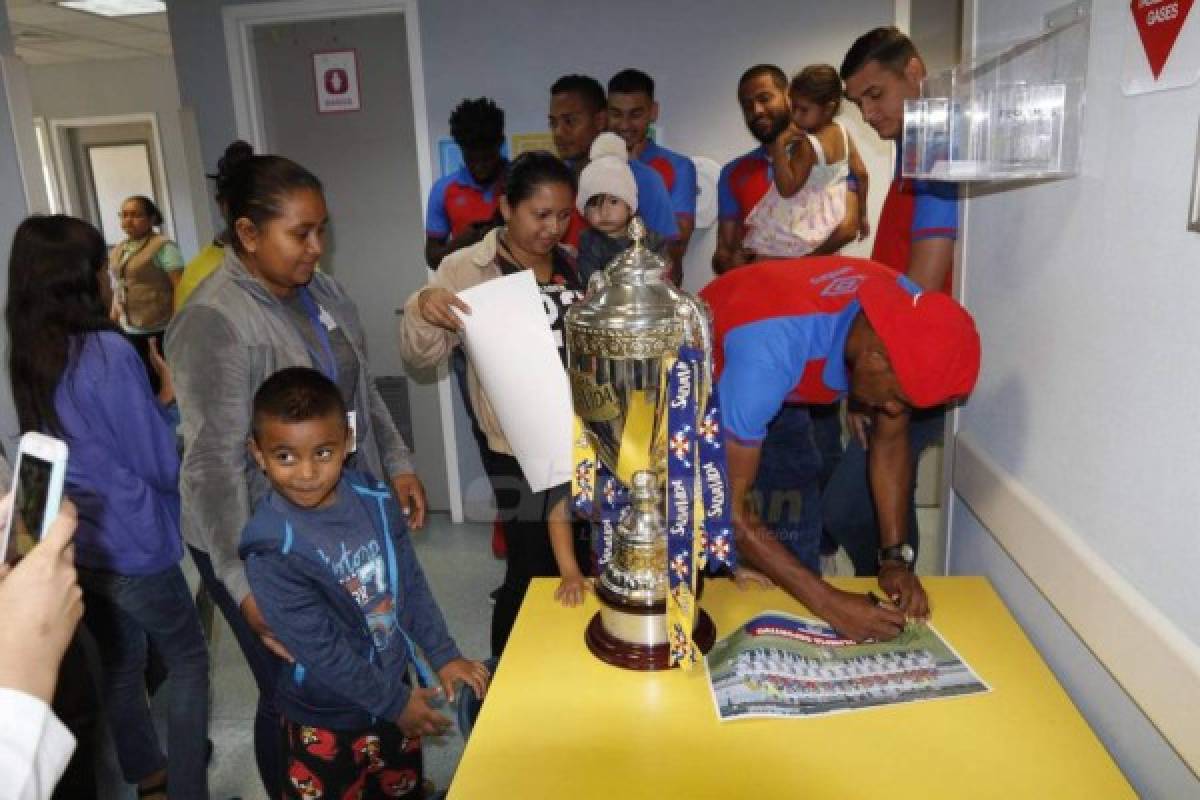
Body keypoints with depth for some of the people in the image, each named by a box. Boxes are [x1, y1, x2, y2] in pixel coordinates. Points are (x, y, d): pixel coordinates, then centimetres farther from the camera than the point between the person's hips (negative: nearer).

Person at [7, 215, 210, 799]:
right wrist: (172, 393, -5)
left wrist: (156, 398, 8)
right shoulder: (109, 352, -22)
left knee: (119, 663, 22)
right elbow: (163, 466, -16)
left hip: (71, 546, 7)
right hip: (131, 545, -7)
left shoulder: (28, 359, 2)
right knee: (188, 660, 11)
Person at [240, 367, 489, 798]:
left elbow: (411, 583, 1)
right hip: (326, 721, -5)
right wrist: (395, 703, -14)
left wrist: (444, 656, -1)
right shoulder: (270, 550, -25)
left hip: (394, 686, 5)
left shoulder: (374, 499, -11)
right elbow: (319, 648, -21)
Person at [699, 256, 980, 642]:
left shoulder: (908, 315, -24)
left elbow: (890, 441, -11)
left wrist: (895, 556, -20)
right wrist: (827, 602, -39)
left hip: (788, 389, 5)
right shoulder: (771, 351, -45)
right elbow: (726, 507, -41)